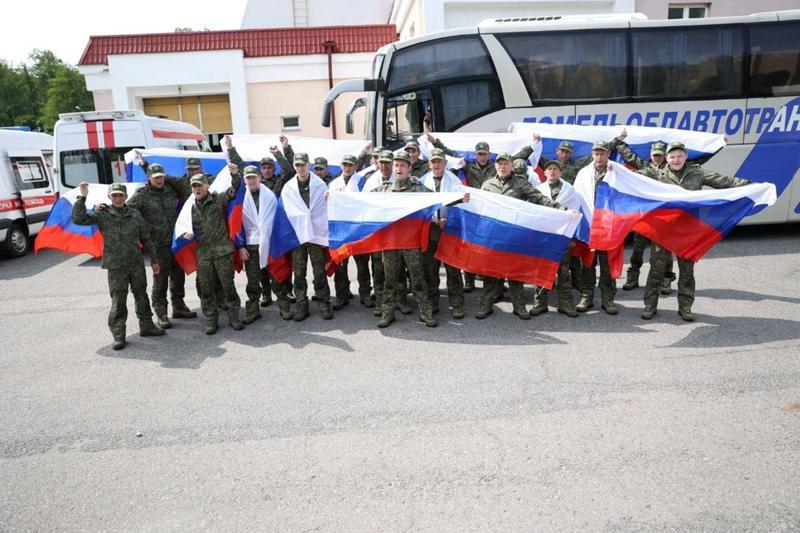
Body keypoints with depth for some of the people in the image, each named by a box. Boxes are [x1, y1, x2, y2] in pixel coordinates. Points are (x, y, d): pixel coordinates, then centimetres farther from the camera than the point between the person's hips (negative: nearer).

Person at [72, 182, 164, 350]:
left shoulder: (135, 215, 5)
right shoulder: (103, 215, -1)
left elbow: (146, 239, 10)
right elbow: (78, 219, -14)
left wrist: (154, 260, 12)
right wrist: (82, 197, -19)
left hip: (136, 263, 3)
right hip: (116, 266, -3)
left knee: (141, 295, 14)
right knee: (118, 301, -2)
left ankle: (146, 326, 29)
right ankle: (118, 335, 6)